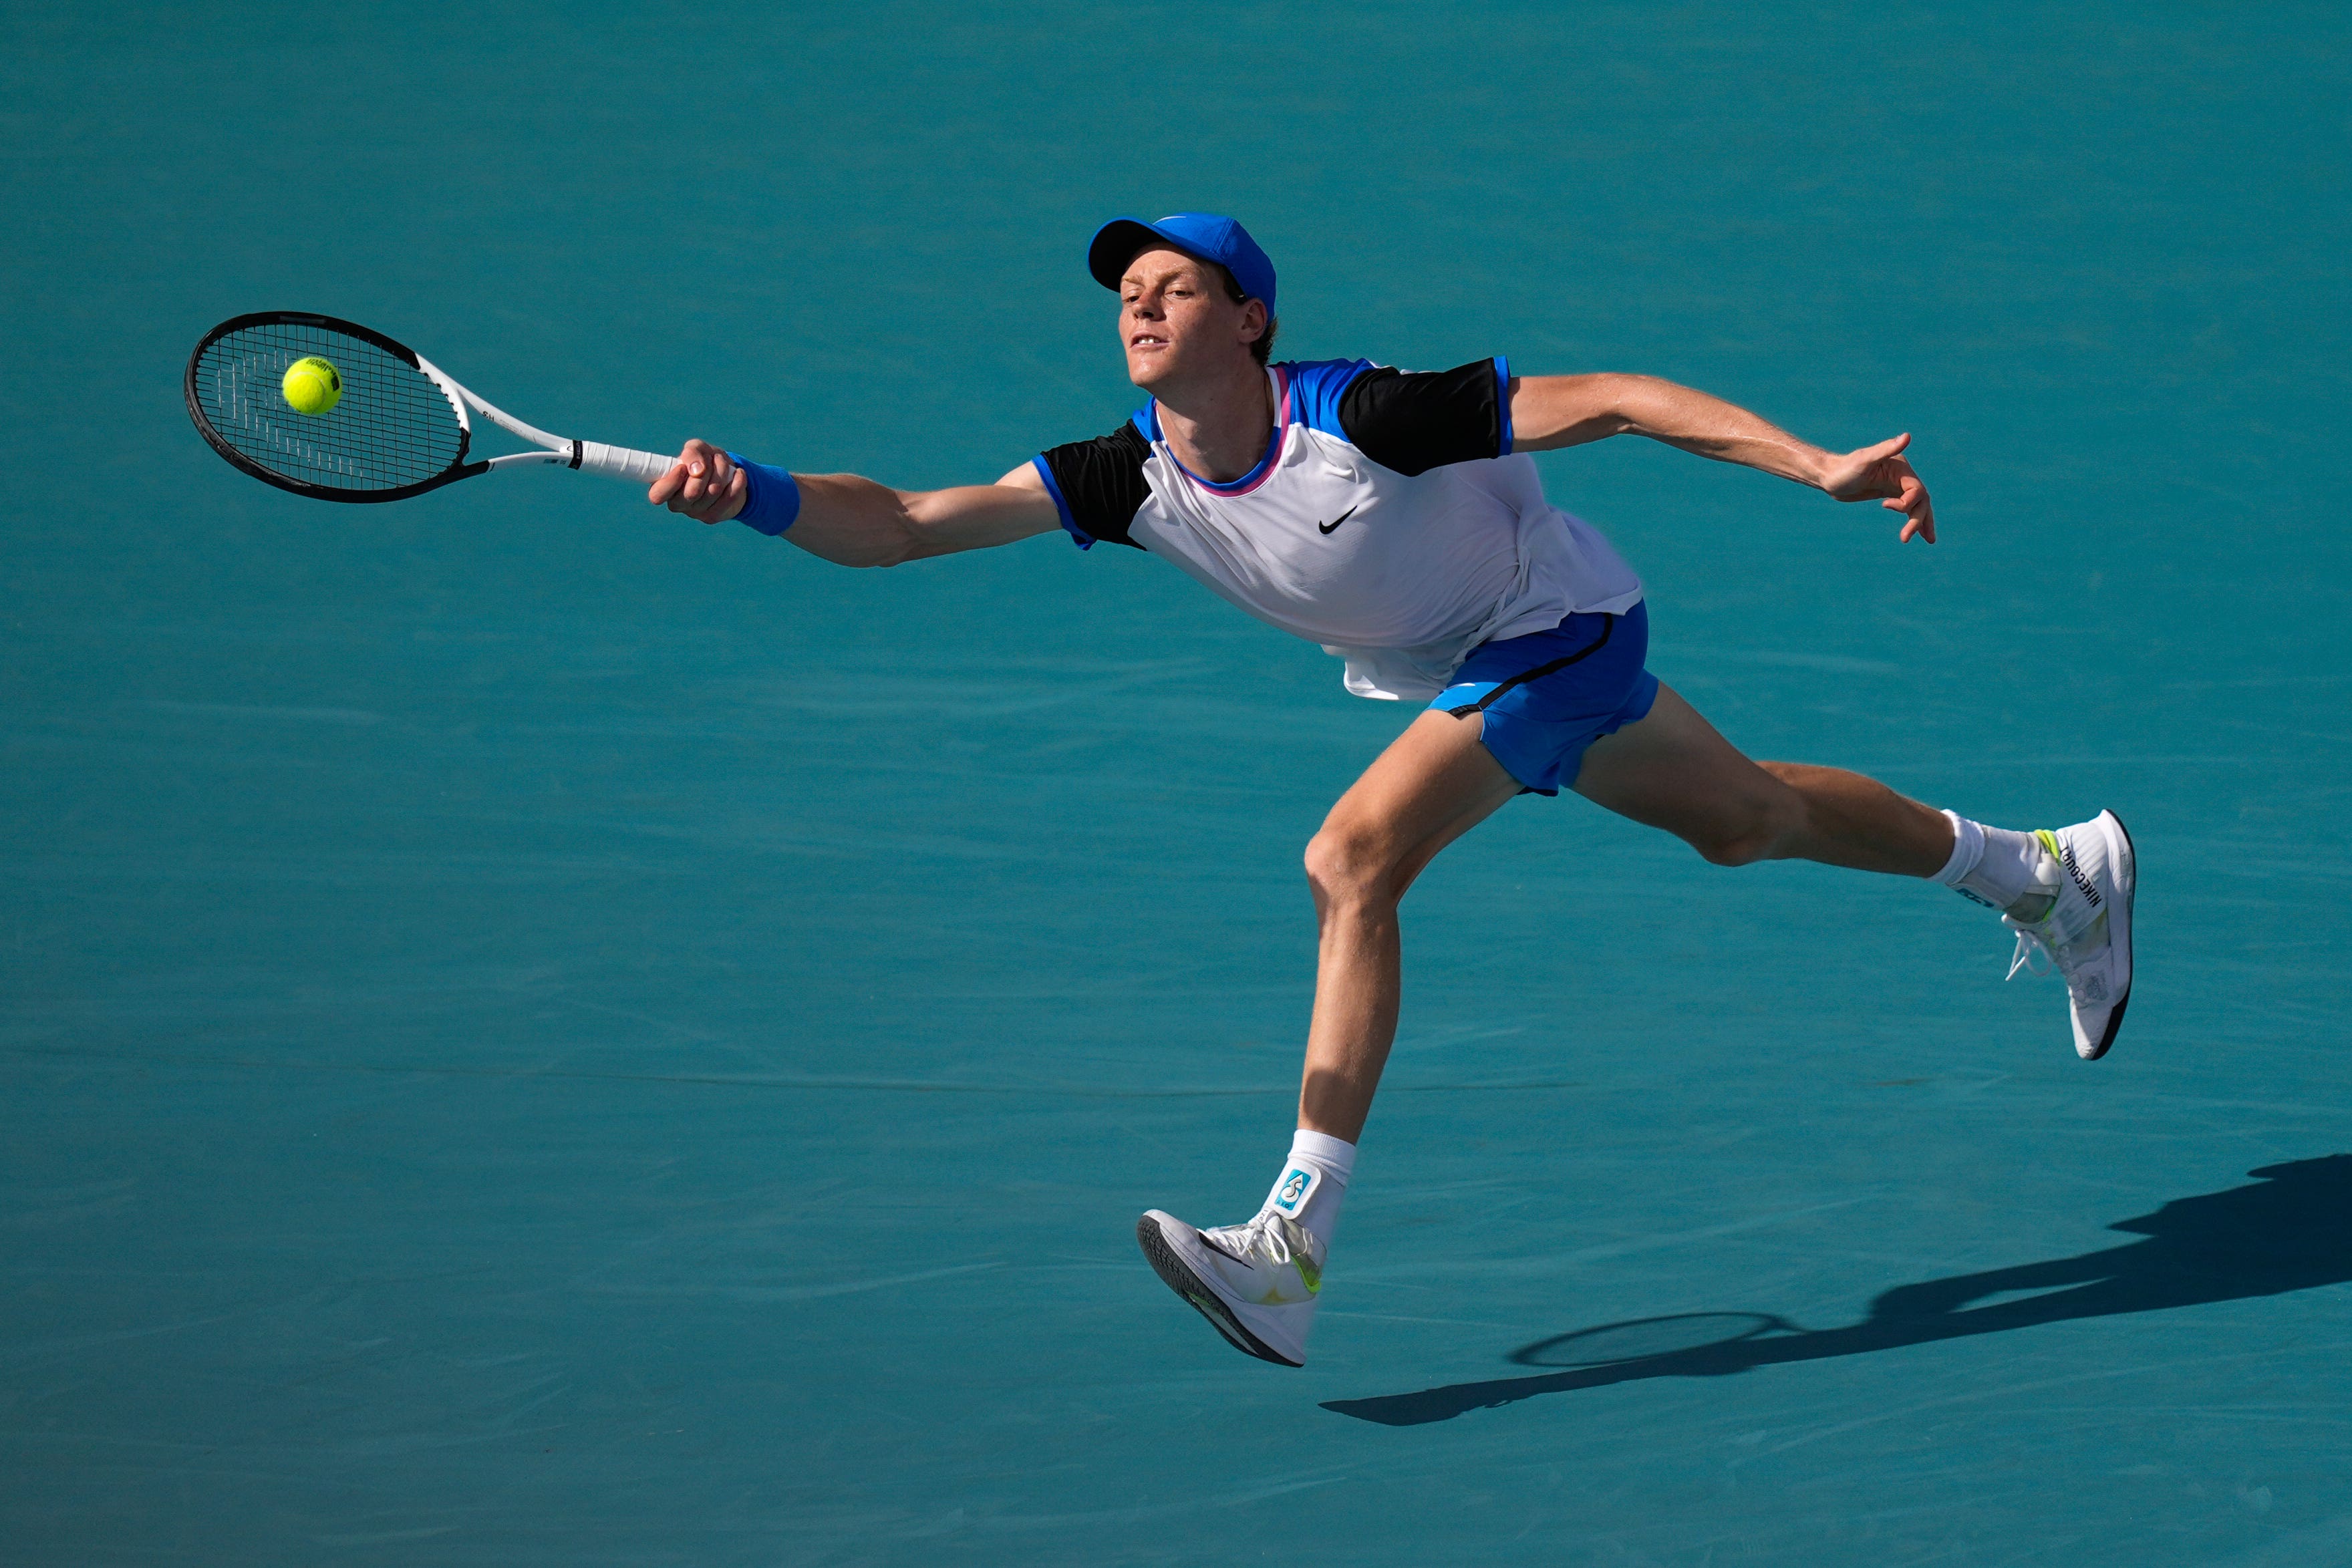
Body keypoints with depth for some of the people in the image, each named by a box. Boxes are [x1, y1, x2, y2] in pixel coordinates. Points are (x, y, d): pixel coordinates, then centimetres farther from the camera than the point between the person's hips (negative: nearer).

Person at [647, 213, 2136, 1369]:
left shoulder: (1363, 415, -32)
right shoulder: (1135, 476, -16)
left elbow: (1611, 400, -29)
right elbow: (906, 522, -22)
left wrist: (1821, 465, -34)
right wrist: (756, 494, -41)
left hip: (1554, 633, -8)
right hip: (1455, 670, 8)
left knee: (1355, 859, -25)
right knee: (1750, 819, 24)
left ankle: (1294, 1248, -25)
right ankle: (2052, 871, 49)